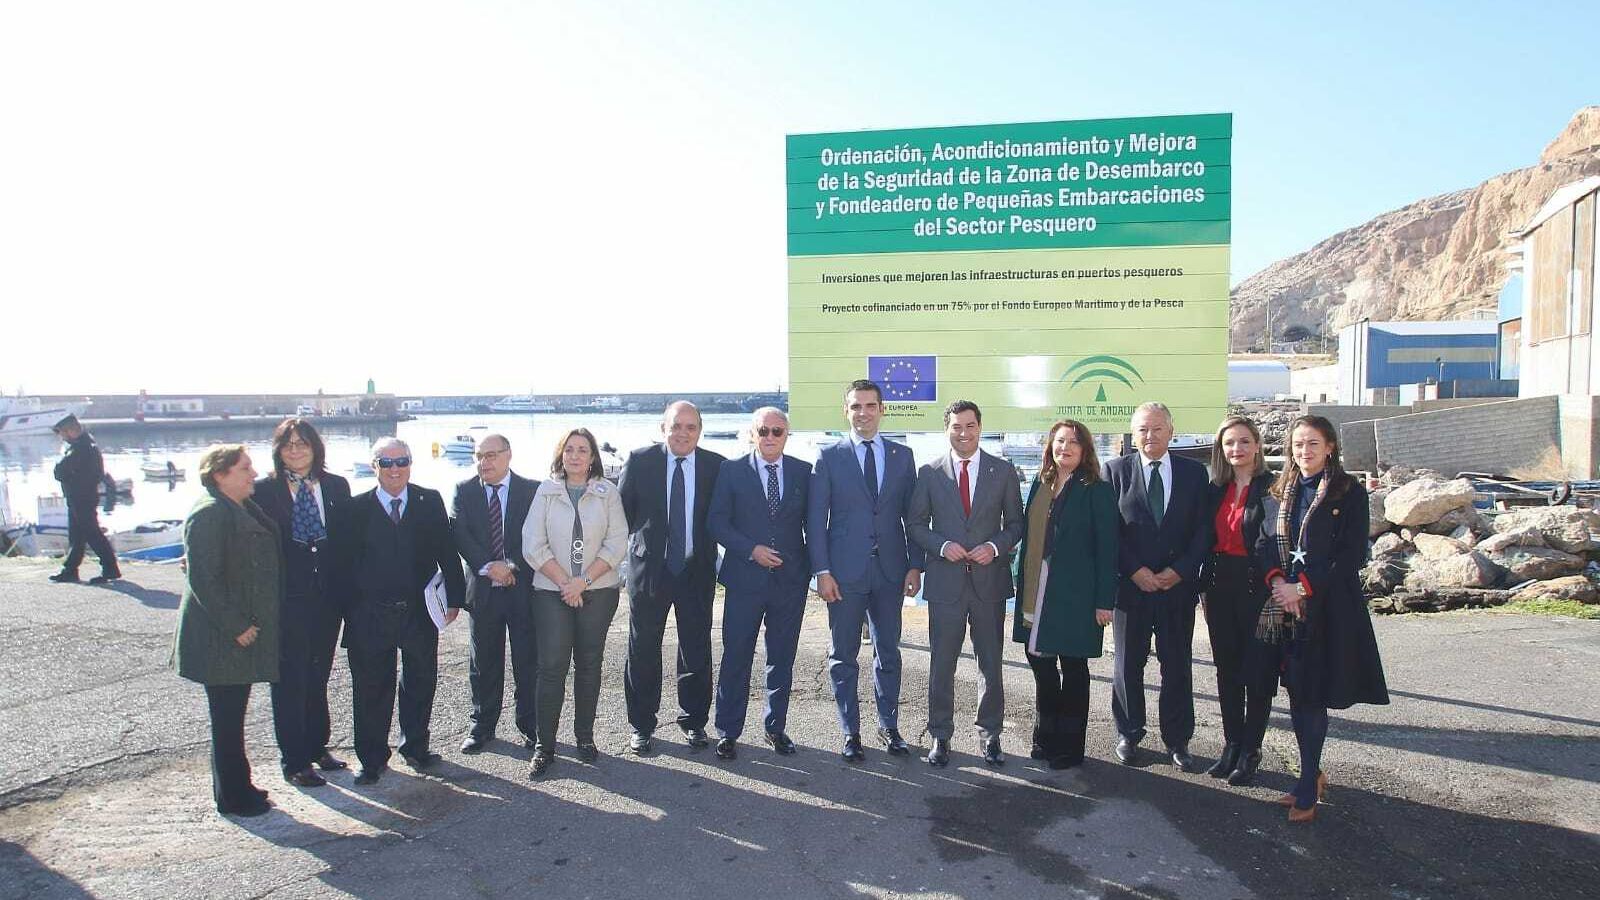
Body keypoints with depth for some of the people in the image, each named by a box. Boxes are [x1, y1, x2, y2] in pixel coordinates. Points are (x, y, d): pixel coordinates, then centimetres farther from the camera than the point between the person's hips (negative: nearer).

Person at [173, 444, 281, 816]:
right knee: (227, 718, 2)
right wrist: (236, 626, -21)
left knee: (232, 715, 18)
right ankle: (233, 798, 13)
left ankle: (237, 788, 29)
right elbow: (203, 579, -22)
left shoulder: (243, 509, 12)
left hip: (243, 628, 9)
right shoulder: (209, 513, -18)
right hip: (221, 638, -9)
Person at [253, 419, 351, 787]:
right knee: (290, 680, 4)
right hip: (286, 600, -4)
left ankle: (317, 746, 33)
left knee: (318, 675, 17)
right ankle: (294, 761, 16)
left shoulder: (336, 486, 4)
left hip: (328, 597, 4)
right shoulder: (264, 490, -6)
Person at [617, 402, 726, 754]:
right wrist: (635, 543, -1)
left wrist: (715, 558, -2)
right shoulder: (640, 461, -5)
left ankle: (693, 720, 27)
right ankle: (641, 725, 22)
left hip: (697, 570, 1)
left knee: (696, 651, 11)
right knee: (643, 650, 8)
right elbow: (622, 511, 3)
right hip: (649, 567, 0)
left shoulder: (716, 465, -3)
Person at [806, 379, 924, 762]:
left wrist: (915, 565, 1)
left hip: (890, 570, 2)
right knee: (843, 656, 5)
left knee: (888, 653, 12)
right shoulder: (829, 457, 0)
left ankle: (889, 727, 26)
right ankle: (850, 732, 18)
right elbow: (815, 518, -3)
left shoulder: (902, 456, 7)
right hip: (844, 572, -2)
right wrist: (822, 571, -10)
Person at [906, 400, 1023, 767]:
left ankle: (990, 734, 24)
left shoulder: (1004, 471, 4)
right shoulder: (930, 473, 2)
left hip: (990, 580, 1)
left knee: (991, 663, 9)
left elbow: (1015, 523, 7)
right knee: (942, 664, 5)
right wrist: (942, 546, -12)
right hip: (945, 581, -1)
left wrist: (996, 547, -12)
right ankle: (940, 736, 18)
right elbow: (915, 524, 5)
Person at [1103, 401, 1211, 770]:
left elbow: (1203, 529, 1)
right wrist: (1135, 571, -12)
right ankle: (1128, 734, 25)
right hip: (1130, 585, -1)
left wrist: (1180, 570, -10)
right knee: (1127, 666, 10)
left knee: (1178, 667, 8)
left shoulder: (1194, 472, 4)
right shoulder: (1115, 470, 0)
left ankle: (1177, 740, 22)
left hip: (1178, 585, 1)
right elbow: (1109, 530, -4)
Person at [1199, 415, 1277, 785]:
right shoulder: (1217, 489, 10)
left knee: (1257, 671, 3)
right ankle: (1231, 746, 23)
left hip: (1257, 586, -6)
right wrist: (1203, 582, 8)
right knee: (1226, 669, 12)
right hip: (1219, 586, 6)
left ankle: (1250, 752, 14)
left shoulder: (1272, 487, -8)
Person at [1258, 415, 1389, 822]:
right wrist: (1277, 580, -9)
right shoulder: (1283, 491, 12)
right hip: (1286, 604, 5)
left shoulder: (1350, 493, -4)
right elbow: (1268, 541, 10)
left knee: (1311, 696, -3)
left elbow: (1352, 555, -9)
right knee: (1297, 692, 8)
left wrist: (1303, 588, -14)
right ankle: (1312, 774, 25)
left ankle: (1307, 790, 7)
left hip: (1327, 607, -5)